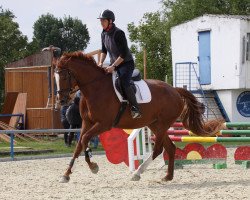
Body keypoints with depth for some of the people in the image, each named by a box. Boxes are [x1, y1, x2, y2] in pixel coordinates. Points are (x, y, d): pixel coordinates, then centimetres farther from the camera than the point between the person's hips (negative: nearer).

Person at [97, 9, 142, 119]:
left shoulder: (118, 33, -21)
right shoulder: (104, 34, 3)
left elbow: (124, 54, -24)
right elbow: (104, 50, 16)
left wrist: (113, 66, -27)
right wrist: (101, 63, 0)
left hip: (126, 63, -8)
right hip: (114, 64, 8)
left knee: (124, 83, -29)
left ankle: (135, 109, -26)